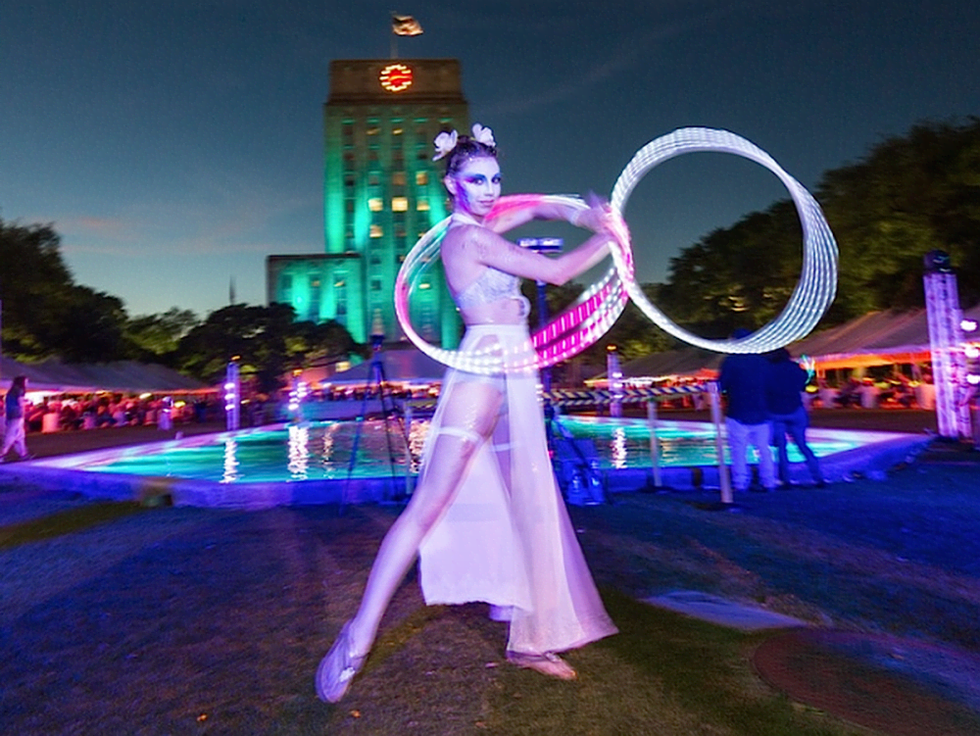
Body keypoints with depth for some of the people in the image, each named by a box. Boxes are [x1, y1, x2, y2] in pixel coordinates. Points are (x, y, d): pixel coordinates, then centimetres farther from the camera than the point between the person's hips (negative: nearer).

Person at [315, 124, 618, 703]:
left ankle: (532, 638, 21)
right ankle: (358, 639, -2)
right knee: (431, 502, -11)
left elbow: (538, 206, 30)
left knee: (531, 505, 10)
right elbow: (556, 272, -8)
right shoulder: (470, 237, -8)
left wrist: (582, 215, 13)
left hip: (512, 376, 10)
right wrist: (605, 242, 8)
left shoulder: (477, 229, 18)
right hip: (486, 368, -10)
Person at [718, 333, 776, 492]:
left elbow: (720, 385, -10)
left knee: (738, 451, 4)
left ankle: (740, 484, 5)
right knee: (764, 450, 13)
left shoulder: (730, 361, -8)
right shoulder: (763, 361, 5)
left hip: (738, 415, -4)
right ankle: (769, 483, 17)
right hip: (761, 414, 4)